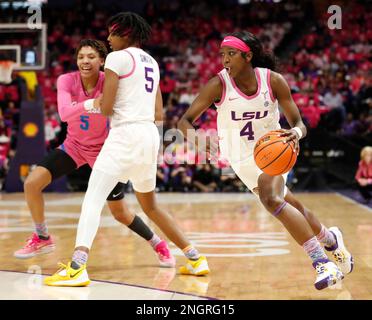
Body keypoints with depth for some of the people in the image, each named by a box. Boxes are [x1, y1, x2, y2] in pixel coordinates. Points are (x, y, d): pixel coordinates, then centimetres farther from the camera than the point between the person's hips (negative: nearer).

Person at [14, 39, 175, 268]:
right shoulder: (67, 81, -17)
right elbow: (64, 113, -34)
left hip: (104, 150, -3)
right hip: (74, 145, 3)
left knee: (120, 213, 1)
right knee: (32, 183, -12)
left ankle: (159, 244, 25)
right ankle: (43, 239, 10)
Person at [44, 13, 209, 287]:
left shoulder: (117, 58, -5)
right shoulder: (151, 62, 19)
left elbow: (106, 108, -9)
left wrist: (95, 103, 11)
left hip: (126, 134, -8)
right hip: (151, 134, 8)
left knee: (93, 198, -13)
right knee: (150, 206, 22)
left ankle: (77, 268, -28)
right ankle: (196, 258, 24)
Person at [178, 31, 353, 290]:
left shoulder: (273, 80, -16)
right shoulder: (218, 85, -18)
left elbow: (298, 123, -10)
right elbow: (185, 121, -17)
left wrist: (296, 133, -35)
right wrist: (198, 139, -39)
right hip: (242, 159, 2)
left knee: (272, 200, -27)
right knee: (290, 207, 7)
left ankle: (322, 262, -23)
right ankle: (330, 238, 36)